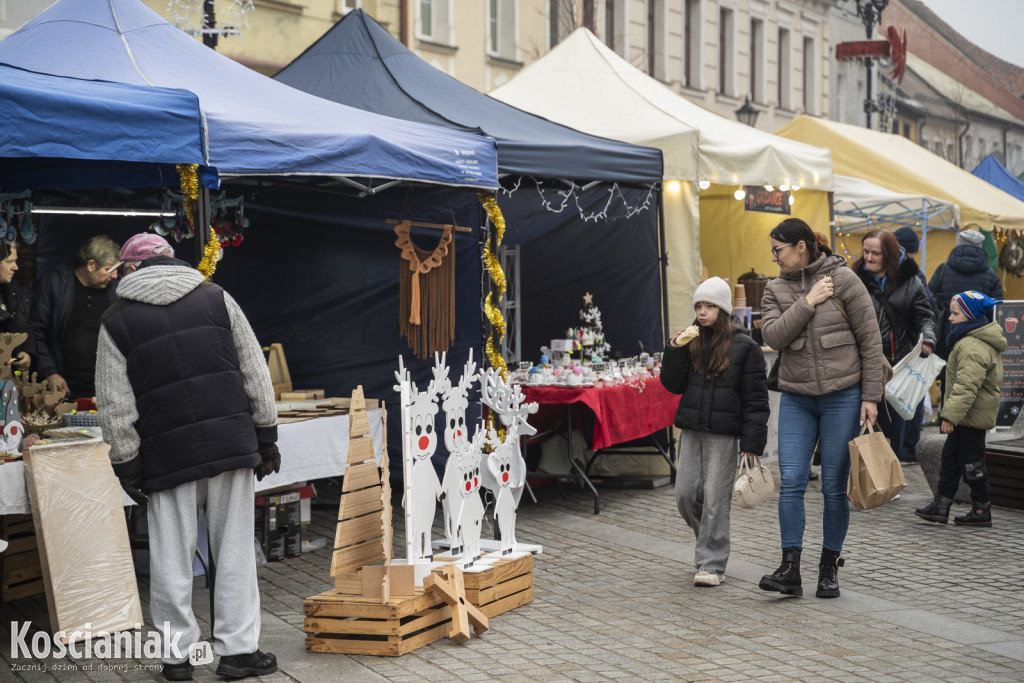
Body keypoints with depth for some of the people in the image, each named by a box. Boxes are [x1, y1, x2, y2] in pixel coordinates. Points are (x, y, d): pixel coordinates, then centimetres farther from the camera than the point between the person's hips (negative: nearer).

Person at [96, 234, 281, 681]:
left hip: (167, 452, -1)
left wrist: (126, 467, 5)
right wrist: (266, 438, 11)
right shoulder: (216, 298, 8)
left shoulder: (117, 321, 4)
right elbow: (256, 375, 6)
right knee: (235, 549, 6)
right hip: (231, 441, 1)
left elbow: (115, 404, 0)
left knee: (172, 556, 8)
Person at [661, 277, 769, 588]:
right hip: (691, 431, 5)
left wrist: (752, 442, -10)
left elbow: (755, 398, -4)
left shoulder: (744, 346, -3)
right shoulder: (691, 341, 9)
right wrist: (675, 350, -7)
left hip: (723, 434, -4)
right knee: (685, 495, 5)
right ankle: (709, 541, 30)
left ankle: (712, 564, 6)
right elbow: (673, 385, 7)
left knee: (715, 498, -3)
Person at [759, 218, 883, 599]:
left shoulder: (843, 279, -4)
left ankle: (829, 569, 16)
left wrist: (870, 396, -6)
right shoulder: (776, 290, 7)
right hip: (796, 399, 3)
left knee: (835, 486, 2)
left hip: (842, 396, -3)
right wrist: (808, 302, -15)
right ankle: (790, 570, -2)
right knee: (791, 482, -6)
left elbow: (870, 340, -3)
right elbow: (773, 336, -9)